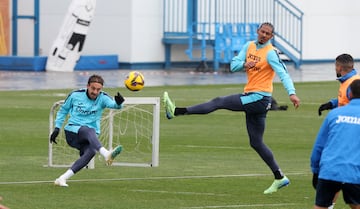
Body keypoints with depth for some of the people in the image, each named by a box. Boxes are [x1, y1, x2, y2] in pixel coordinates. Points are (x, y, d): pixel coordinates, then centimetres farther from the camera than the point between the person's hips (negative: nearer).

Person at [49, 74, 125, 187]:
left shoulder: (102, 98, 2)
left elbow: (113, 104, -20)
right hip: (72, 131, -2)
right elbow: (63, 110, 17)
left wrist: (118, 103, -44)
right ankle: (106, 154, -65)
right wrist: (57, 128, 10)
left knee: (91, 151, -32)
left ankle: (62, 178, -27)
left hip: (90, 136, 2)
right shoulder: (75, 95, 2)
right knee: (90, 131, -36)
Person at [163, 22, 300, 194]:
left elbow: (283, 73, -21)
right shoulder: (249, 46, 12)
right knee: (256, 142, 11)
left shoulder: (270, 53, -10)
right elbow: (233, 65, 9)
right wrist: (244, 64, -13)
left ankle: (176, 111, -15)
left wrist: (291, 93, -35)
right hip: (251, 97, 9)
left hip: (260, 98, -9)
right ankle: (280, 178, 15)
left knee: (219, 102, -14)